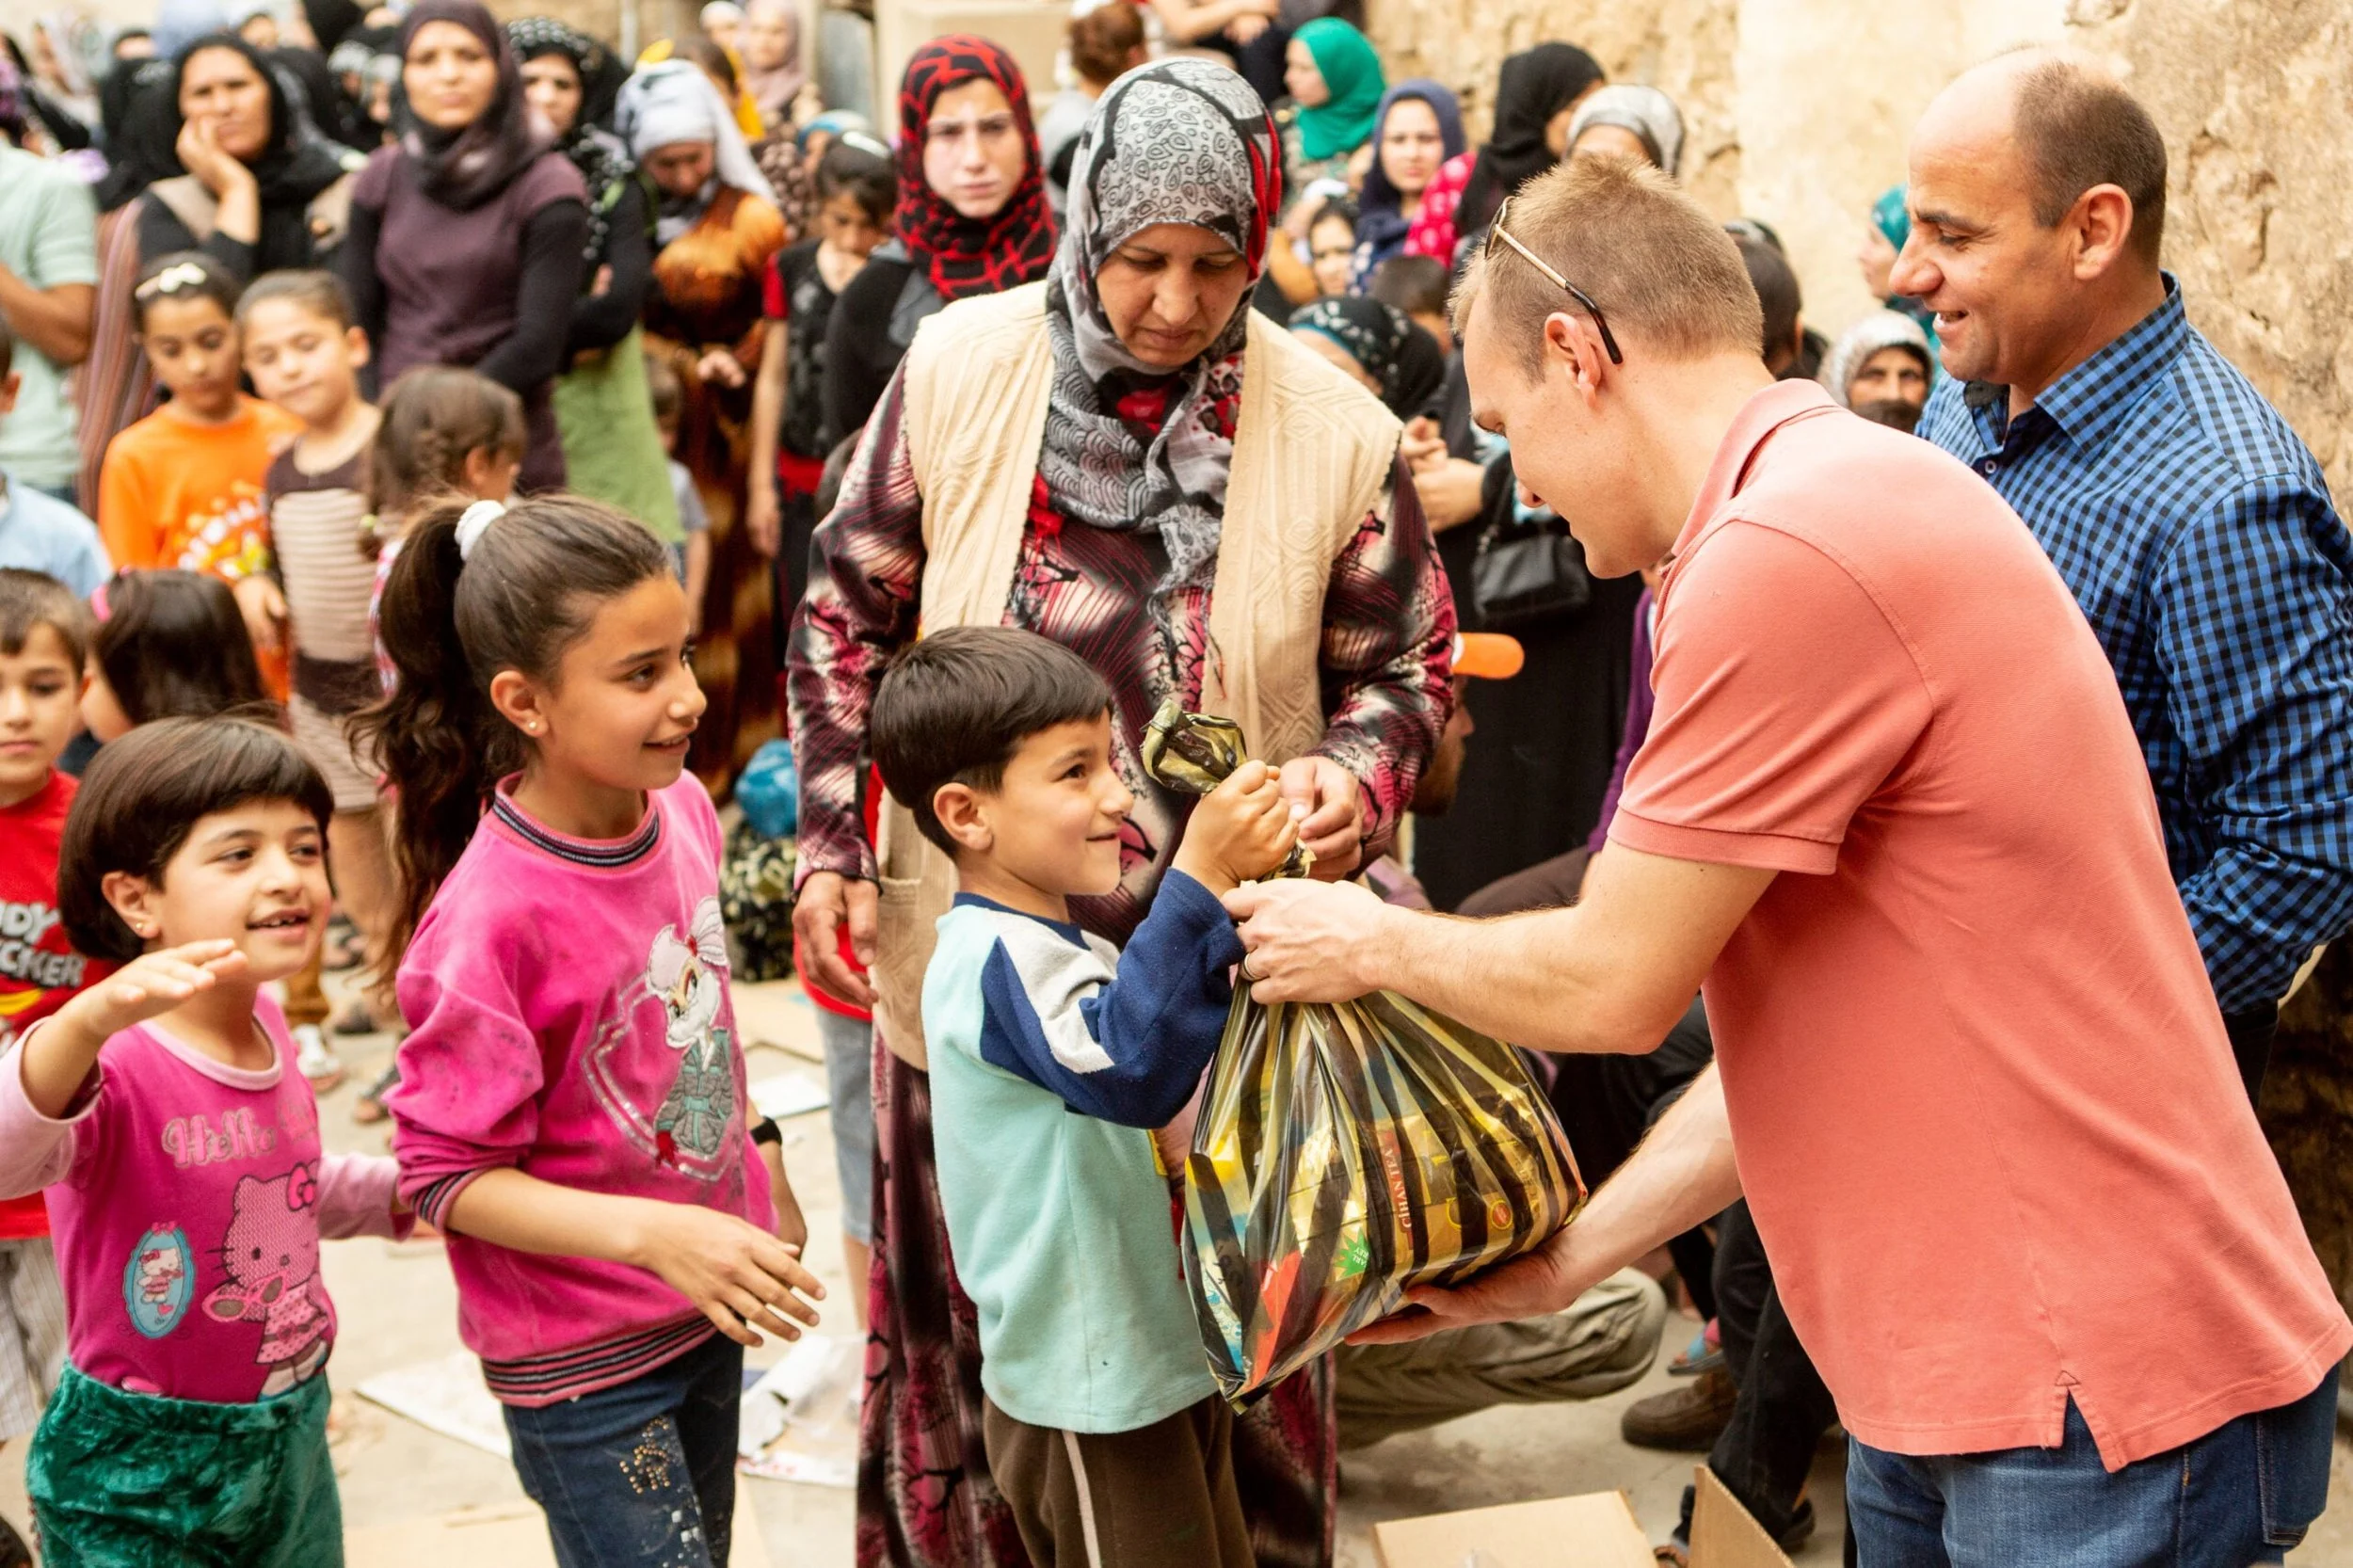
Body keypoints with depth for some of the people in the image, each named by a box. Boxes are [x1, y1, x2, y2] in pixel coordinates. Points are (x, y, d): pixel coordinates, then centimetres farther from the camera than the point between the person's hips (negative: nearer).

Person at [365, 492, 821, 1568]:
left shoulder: (678, 804, -7)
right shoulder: (489, 919, -28)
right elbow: (448, 1178, -21)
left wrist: (760, 1188, 17)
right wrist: (660, 1234, -31)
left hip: (707, 1309, 7)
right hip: (583, 1361, -7)